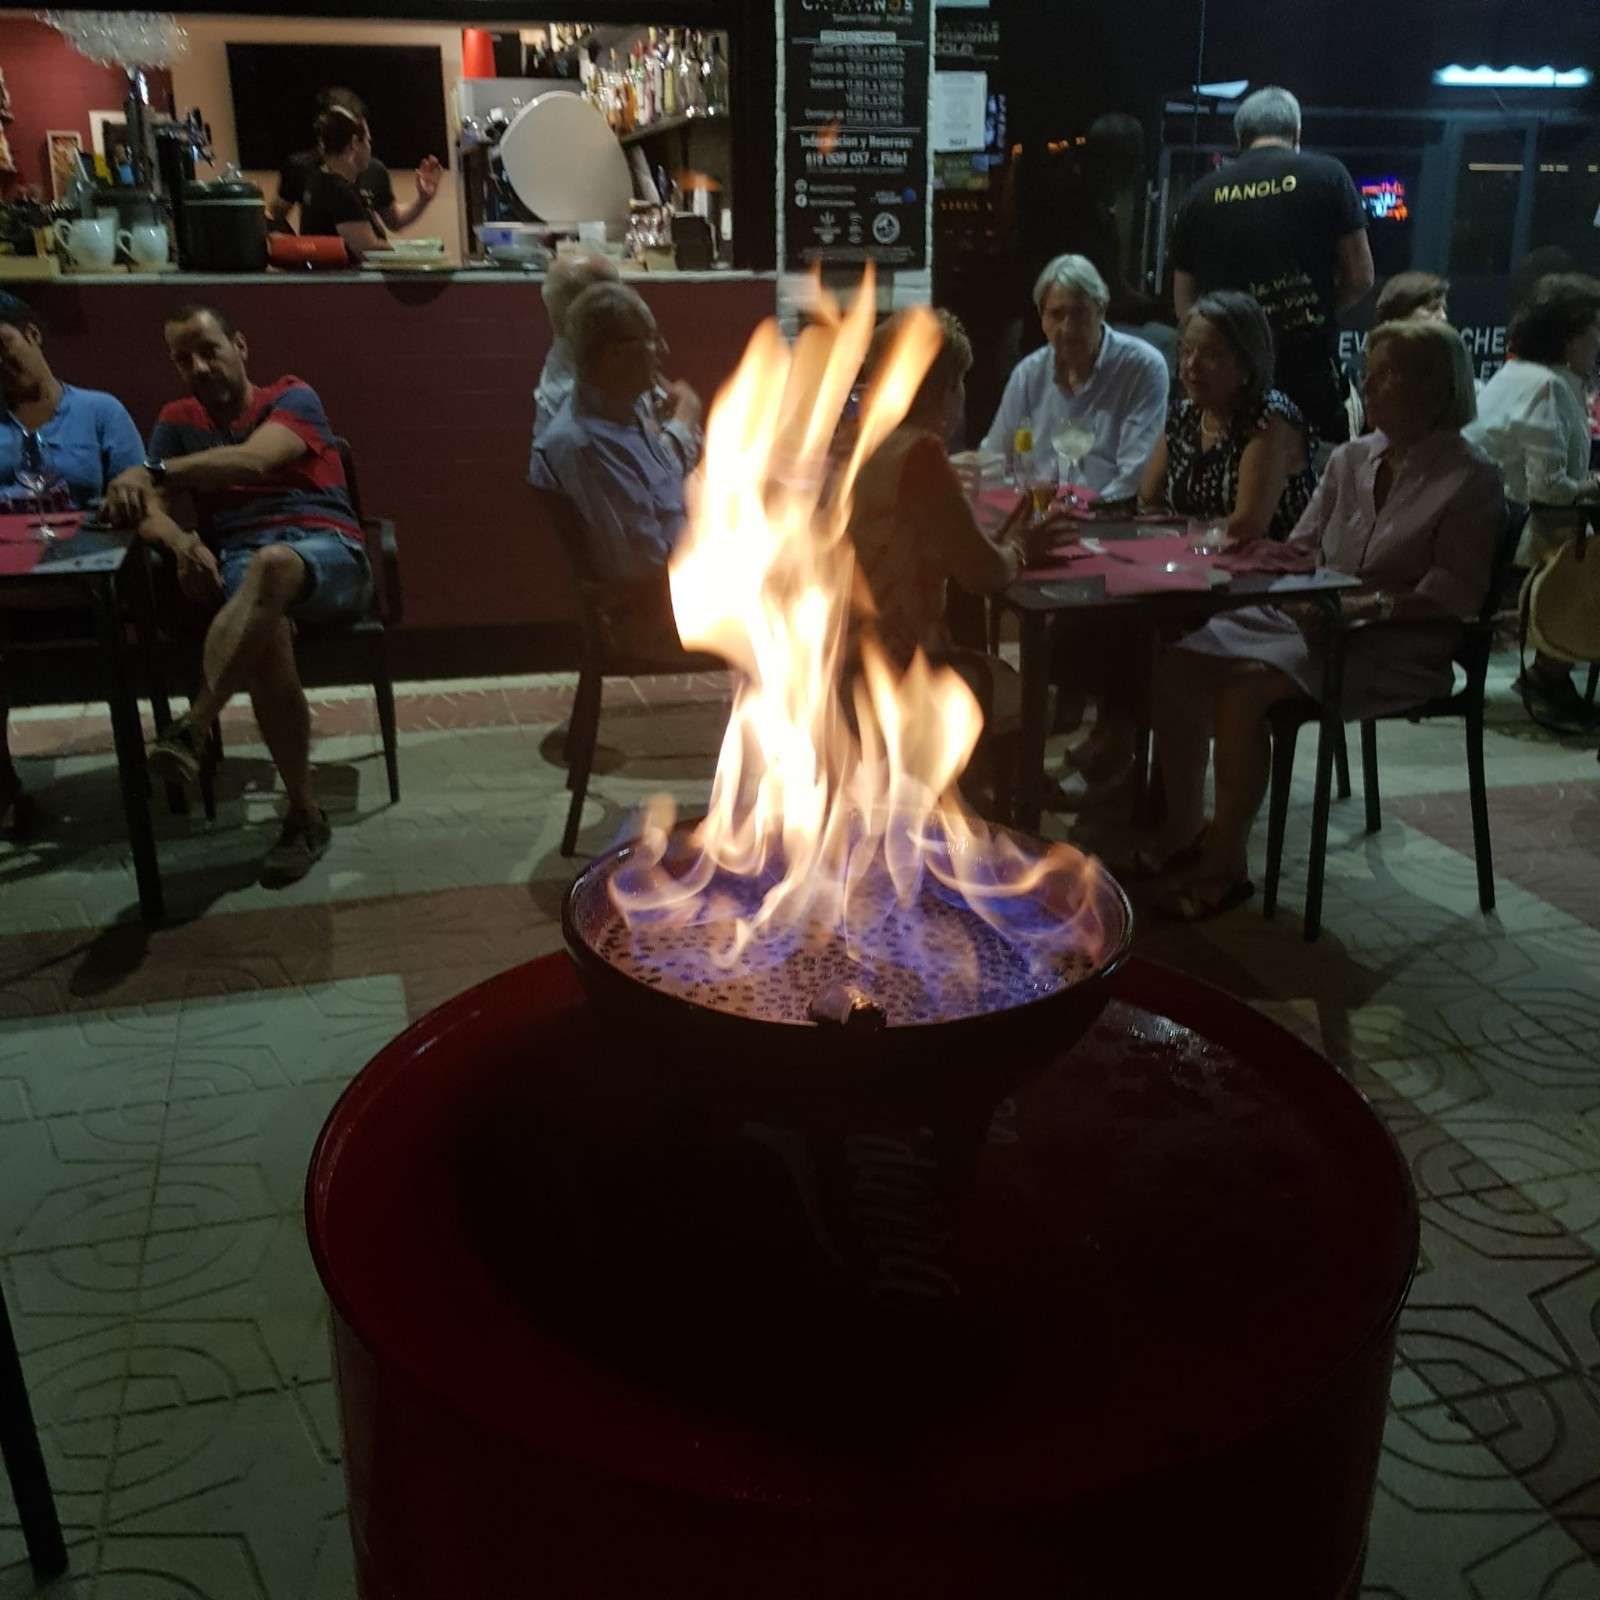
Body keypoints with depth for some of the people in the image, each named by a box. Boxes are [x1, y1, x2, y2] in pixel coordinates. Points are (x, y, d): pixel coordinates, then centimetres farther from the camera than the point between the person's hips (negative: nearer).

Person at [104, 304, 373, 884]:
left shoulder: (292, 398, 9)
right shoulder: (177, 423, 22)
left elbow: (253, 460, -12)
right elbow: (153, 508, 9)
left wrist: (151, 471, -23)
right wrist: (181, 541, -16)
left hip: (327, 552, -2)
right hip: (240, 564, 2)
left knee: (271, 565, -41)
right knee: (267, 632, -35)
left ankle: (190, 729, -45)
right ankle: (305, 813, -27)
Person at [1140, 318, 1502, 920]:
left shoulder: (1472, 479, -4)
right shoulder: (1350, 460, 15)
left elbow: (1453, 594, -11)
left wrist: (1367, 607, -22)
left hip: (1397, 646, -6)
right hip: (1312, 618, 7)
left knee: (1245, 684, -32)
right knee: (1177, 656, -16)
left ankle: (1226, 864, -18)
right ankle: (1184, 827, -3)